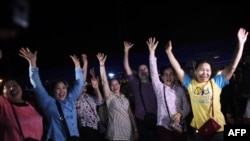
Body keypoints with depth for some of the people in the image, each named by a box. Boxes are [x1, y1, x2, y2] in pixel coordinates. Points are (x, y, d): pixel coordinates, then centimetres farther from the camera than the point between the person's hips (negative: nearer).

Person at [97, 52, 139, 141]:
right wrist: (102, 64, -18)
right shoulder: (109, 97, 0)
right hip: (116, 134, -4)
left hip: (128, 132, 4)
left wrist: (135, 130, 6)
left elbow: (131, 114, 12)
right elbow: (104, 81, -11)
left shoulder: (125, 99, 13)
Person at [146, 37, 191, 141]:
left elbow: (186, 106, 6)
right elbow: (153, 73, -9)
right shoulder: (159, 88, 2)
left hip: (179, 126, 2)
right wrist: (152, 52, -15)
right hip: (164, 126, -2)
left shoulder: (180, 89, 6)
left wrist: (180, 114, -16)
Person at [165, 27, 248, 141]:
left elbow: (232, 67, -6)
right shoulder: (190, 83, 0)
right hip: (198, 128, 1)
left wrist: (240, 44, -11)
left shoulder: (216, 82, -3)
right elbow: (178, 69, 0)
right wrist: (169, 52, -3)